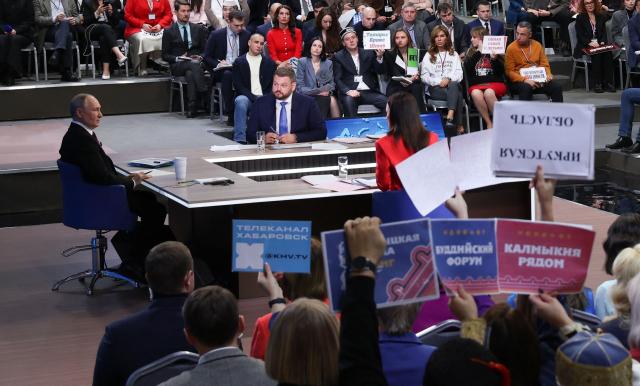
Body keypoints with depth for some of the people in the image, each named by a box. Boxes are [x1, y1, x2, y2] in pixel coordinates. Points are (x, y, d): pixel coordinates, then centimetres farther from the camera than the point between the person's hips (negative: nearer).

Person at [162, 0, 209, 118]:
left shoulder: (199, 29, 16)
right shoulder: (169, 32, 8)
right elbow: (165, 55, 6)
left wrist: (200, 57, -7)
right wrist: (178, 58, -12)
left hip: (196, 63, 2)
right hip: (177, 66, -2)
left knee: (190, 74, -36)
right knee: (194, 65, -37)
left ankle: (192, 107, -44)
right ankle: (205, 96, -44)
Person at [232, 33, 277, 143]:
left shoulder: (269, 62, 17)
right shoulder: (239, 62, 10)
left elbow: (273, 84, 11)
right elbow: (239, 86, 0)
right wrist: (255, 98, -13)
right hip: (247, 98, -1)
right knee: (241, 100, -36)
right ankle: (240, 139, -39)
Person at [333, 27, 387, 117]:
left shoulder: (368, 53, 15)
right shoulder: (338, 57, 8)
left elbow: (380, 71, 10)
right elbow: (337, 79, -1)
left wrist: (379, 57, -10)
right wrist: (348, 91, -20)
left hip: (369, 92, 2)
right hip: (351, 92, -2)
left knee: (386, 102, -23)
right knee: (349, 100, -36)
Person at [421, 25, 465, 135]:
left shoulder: (454, 55, 22)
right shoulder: (429, 56, 17)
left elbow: (459, 74, 7)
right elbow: (424, 76, 5)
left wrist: (448, 79, -15)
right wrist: (438, 81, -12)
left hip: (453, 85, 2)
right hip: (435, 88, -1)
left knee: (453, 85, -38)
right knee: (457, 95, -34)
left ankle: (450, 117, -53)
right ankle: (458, 125, -40)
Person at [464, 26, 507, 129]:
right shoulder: (470, 53, 17)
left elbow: (501, 72, 2)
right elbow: (468, 69, -2)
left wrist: (494, 59, -13)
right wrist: (478, 53, -3)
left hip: (495, 83, -2)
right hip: (477, 85, 2)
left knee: (489, 93, -37)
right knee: (475, 94, -35)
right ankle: (489, 123, -27)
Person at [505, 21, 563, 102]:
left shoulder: (537, 45, 11)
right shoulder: (511, 48, -2)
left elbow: (544, 64, 18)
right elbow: (509, 71, -6)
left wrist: (548, 74, -5)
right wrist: (525, 80, -21)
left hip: (538, 80, 4)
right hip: (520, 82, -4)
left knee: (557, 86, -19)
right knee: (526, 88, -37)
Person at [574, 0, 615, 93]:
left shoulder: (601, 16, 16)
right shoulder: (580, 18, 4)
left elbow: (604, 32, 11)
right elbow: (579, 36, -4)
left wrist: (602, 42, -10)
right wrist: (589, 43, -21)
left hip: (599, 44, 3)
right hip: (585, 47, -3)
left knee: (607, 52, -29)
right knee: (596, 54, -33)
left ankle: (608, 82, -30)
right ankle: (597, 83, -31)